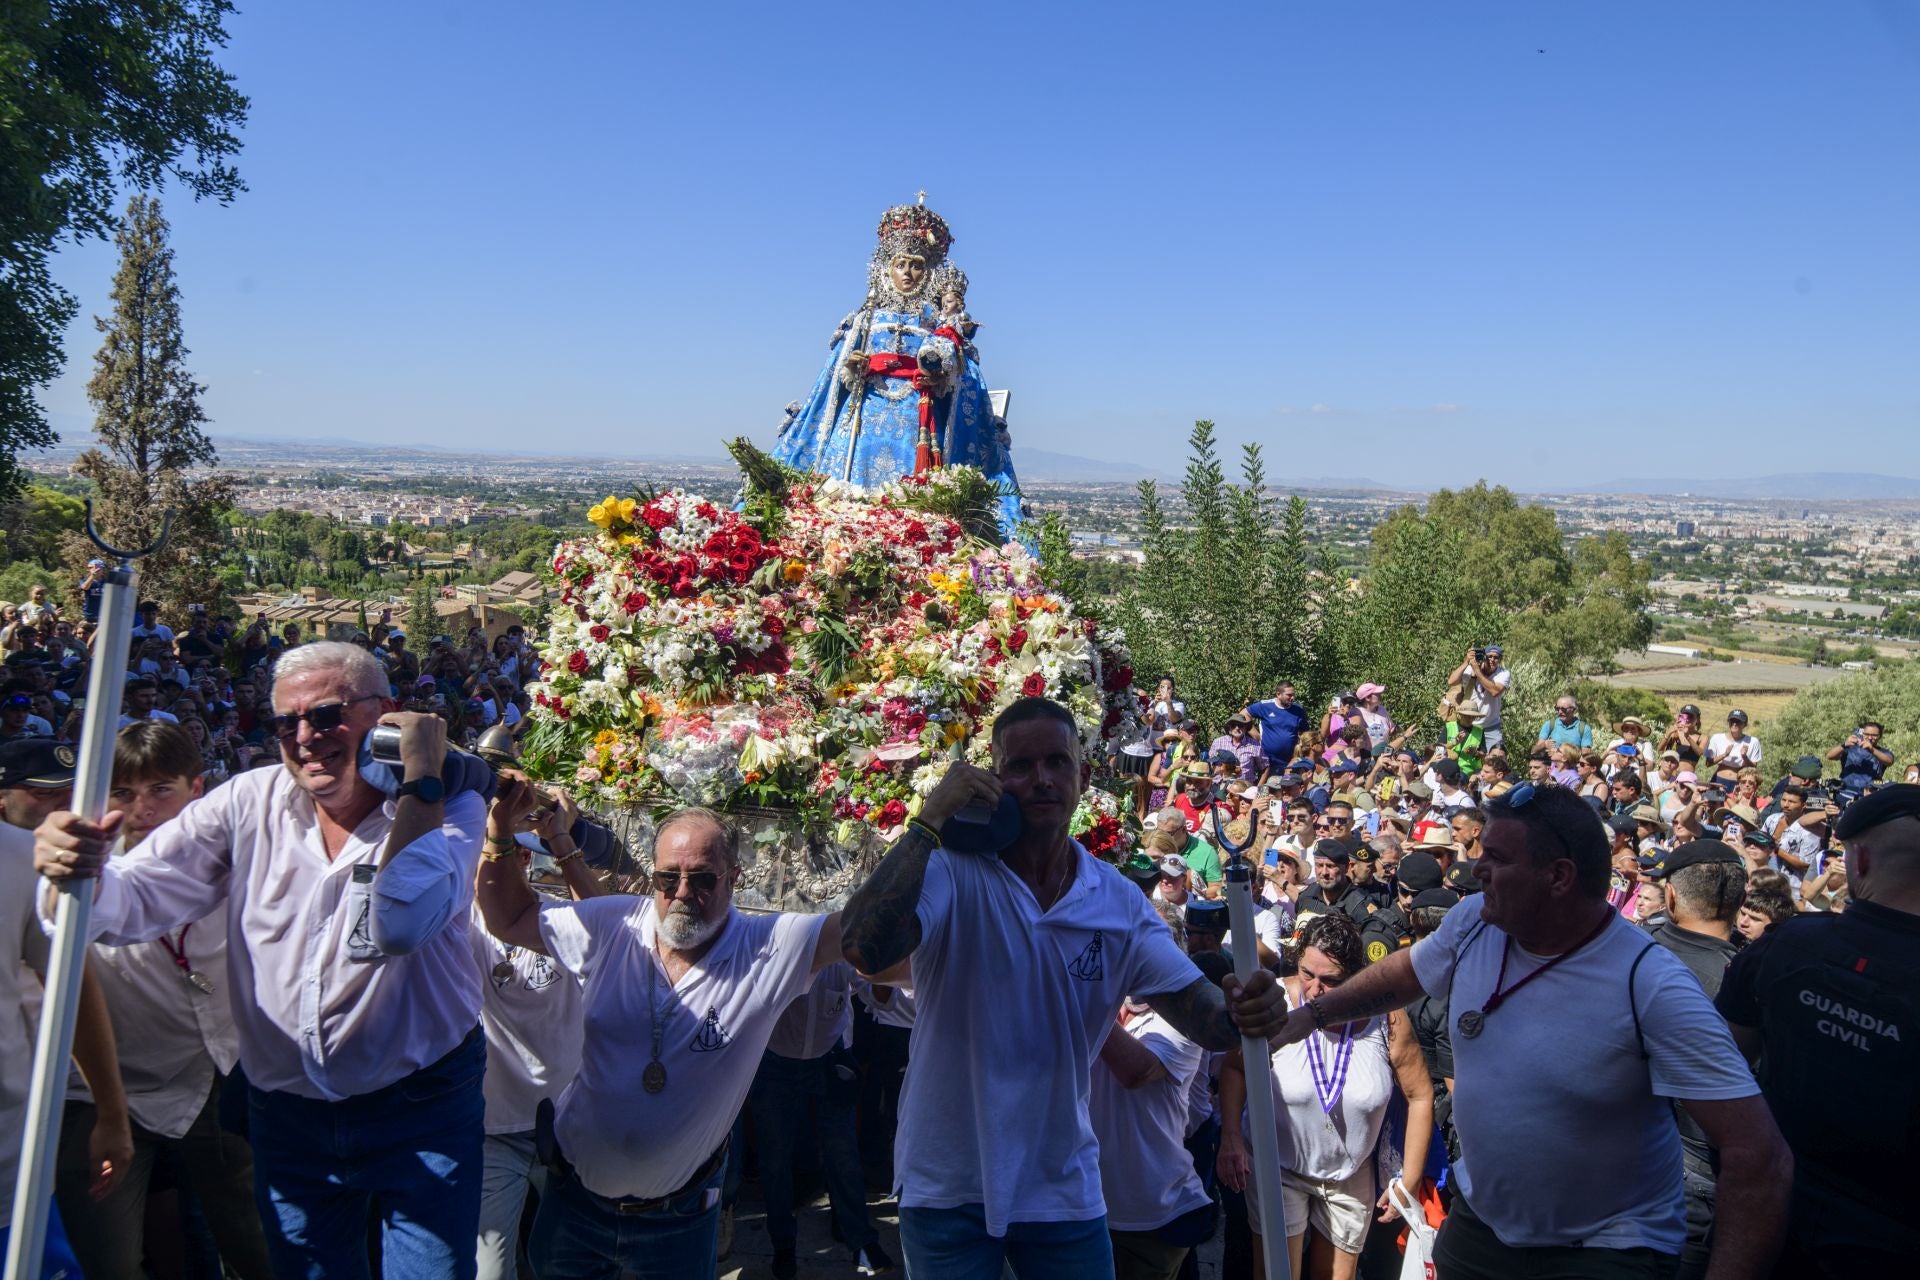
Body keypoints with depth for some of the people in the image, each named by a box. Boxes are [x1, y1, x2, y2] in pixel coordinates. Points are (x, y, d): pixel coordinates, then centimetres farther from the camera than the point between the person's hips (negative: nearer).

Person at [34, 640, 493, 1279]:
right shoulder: (252, 802, -2)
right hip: (289, 1114, 4)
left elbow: (400, 923, -31)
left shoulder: (448, 807, -13)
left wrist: (422, 778, -28)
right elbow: (134, 902, -6)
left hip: (421, 1111, -3)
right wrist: (80, 872, -28)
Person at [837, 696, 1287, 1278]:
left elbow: (1196, 1007, -9)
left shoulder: (1120, 901, -2)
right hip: (948, 1187, -3)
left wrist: (1240, 1013, -31)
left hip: (1063, 1188, 4)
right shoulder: (951, 871, -15)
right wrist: (929, 822, -30)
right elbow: (867, 951, -32)